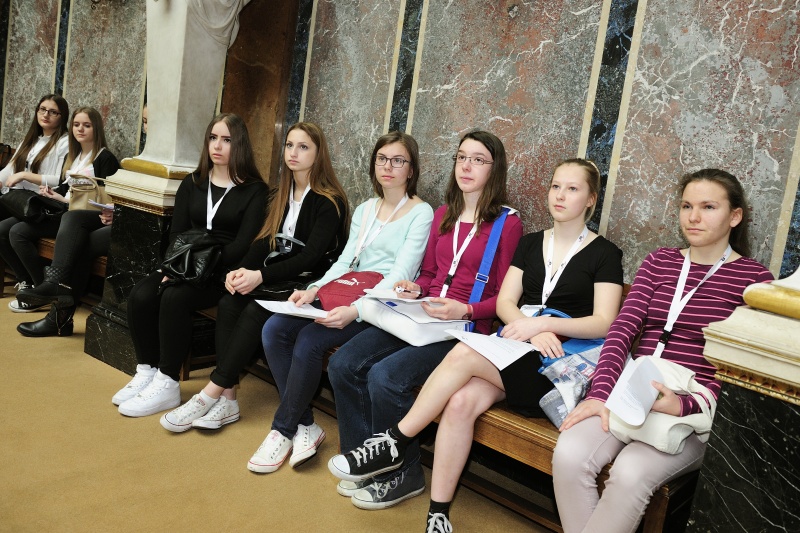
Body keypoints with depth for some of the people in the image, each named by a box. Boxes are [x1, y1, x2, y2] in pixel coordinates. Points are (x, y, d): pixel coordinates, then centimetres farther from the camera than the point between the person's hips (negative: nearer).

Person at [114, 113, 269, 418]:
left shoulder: (255, 190, -1)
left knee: (174, 297, -30)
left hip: (224, 272, -5)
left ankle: (167, 385, -20)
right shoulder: (192, 183, 16)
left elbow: (242, 244, -10)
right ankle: (146, 372, -8)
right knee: (140, 295, -22)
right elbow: (176, 233, 11)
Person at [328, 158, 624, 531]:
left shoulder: (604, 254, 4)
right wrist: (530, 329, -14)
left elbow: (603, 323, -6)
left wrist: (543, 323, -19)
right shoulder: (529, 244, 17)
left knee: (464, 353, -30)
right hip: (514, 345, 4)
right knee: (461, 402, -28)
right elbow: (504, 303, 7)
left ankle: (394, 443, -16)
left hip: (558, 361, -4)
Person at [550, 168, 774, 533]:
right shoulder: (659, 262, 13)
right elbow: (623, 329, 2)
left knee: (630, 472, -31)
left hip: (698, 412, -3)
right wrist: (600, 392, -13)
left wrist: (687, 405, -21)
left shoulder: (754, 278, 2)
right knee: (569, 455, -26)